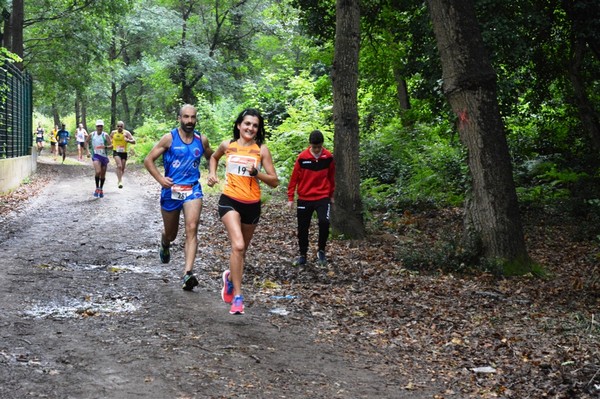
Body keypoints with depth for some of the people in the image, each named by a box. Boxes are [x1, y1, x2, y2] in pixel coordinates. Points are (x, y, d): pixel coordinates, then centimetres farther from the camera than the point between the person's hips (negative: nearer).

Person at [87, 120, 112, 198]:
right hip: (96, 156, -1)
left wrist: (105, 147, -32)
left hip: (104, 156, 1)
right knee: (98, 172, -23)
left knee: (103, 175, 10)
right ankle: (97, 188, -7)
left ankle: (101, 189, 30)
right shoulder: (92, 135, 0)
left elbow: (111, 145, -12)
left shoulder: (105, 135, -6)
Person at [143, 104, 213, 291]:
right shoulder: (169, 138, -5)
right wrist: (160, 179, -16)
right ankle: (164, 246, 53)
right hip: (171, 191, -1)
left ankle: (188, 274, -26)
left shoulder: (202, 140, 4)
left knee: (191, 229, -19)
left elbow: (211, 157, 24)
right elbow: (149, 160, -3)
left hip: (193, 190, 1)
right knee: (170, 234, 14)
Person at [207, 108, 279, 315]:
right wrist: (212, 174, 10)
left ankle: (230, 277, 48)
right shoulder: (228, 145, 3)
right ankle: (237, 296, -16)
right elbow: (214, 157, 26)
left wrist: (257, 173, -18)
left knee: (242, 249, 16)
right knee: (238, 246, -22)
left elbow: (275, 181, -3)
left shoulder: (261, 150, -1)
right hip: (230, 201, -2)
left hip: (252, 204, 2)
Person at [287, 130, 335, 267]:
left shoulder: (328, 157, -4)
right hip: (304, 199, 0)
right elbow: (294, 178, 0)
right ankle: (303, 255, 24)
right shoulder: (302, 157, -8)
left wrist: (331, 195, 18)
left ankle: (321, 251, 0)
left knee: (324, 222, -21)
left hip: (323, 197, 0)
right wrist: (290, 198, 0)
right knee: (302, 228, 6)